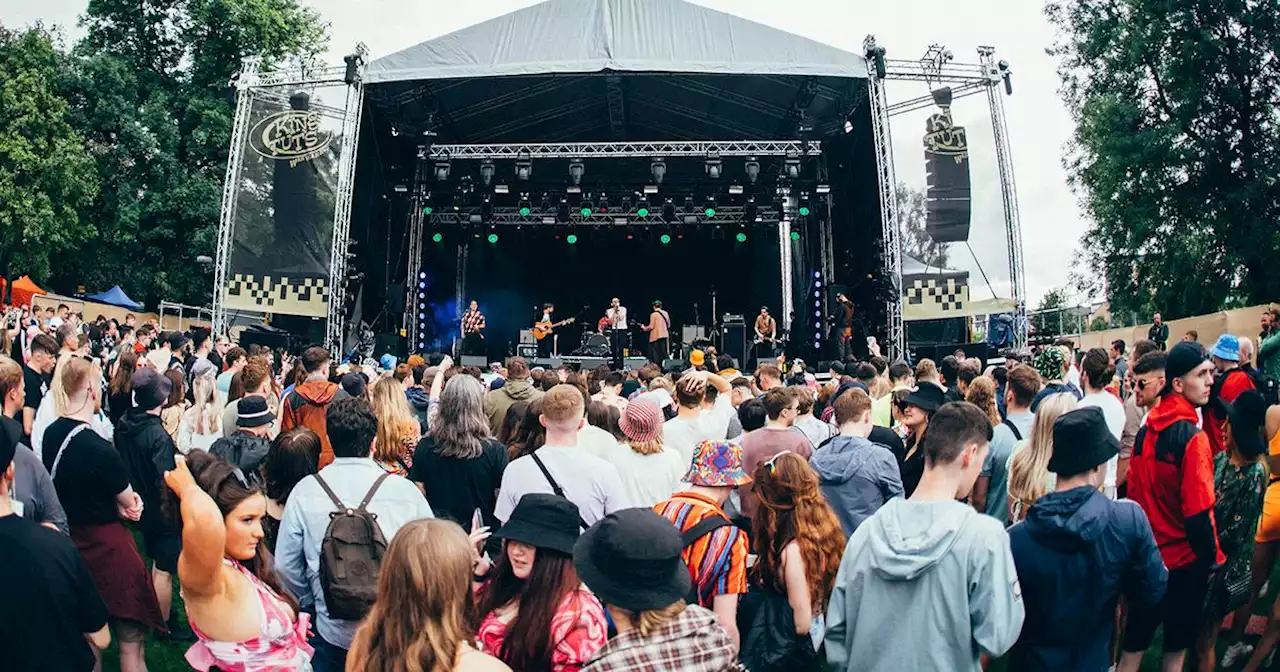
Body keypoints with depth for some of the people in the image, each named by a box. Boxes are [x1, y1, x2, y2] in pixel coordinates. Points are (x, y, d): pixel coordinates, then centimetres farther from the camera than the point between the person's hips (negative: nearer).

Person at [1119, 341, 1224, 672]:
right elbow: (1198, 513, -21)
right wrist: (1212, 557, -7)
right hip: (1184, 558, -5)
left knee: (1134, 643, 15)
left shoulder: (1146, 430, 0)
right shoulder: (1192, 439, -21)